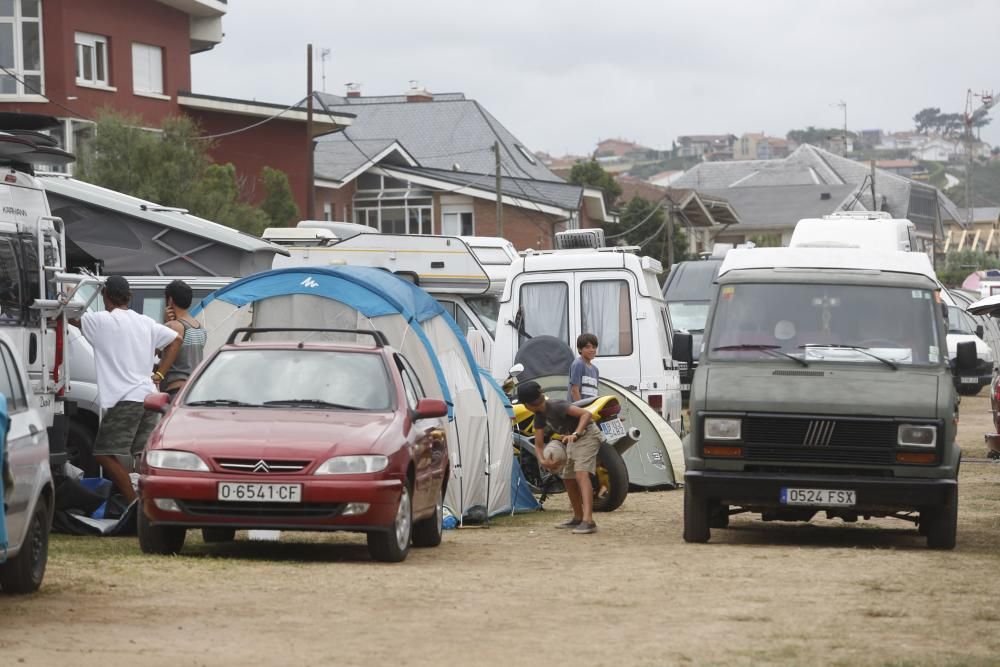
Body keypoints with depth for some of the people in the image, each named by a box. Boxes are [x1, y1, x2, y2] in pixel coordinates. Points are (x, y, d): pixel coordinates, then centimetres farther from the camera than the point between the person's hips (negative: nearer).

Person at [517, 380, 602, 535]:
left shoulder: (556, 407, -24)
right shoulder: (540, 417, 4)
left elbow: (586, 414, -29)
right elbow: (539, 445, 7)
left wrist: (576, 434, -38)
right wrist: (543, 461, -13)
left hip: (587, 435, -10)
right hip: (572, 441, 10)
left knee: (581, 474, -25)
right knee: (568, 478, 17)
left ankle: (588, 521, -37)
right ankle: (578, 518, 33)